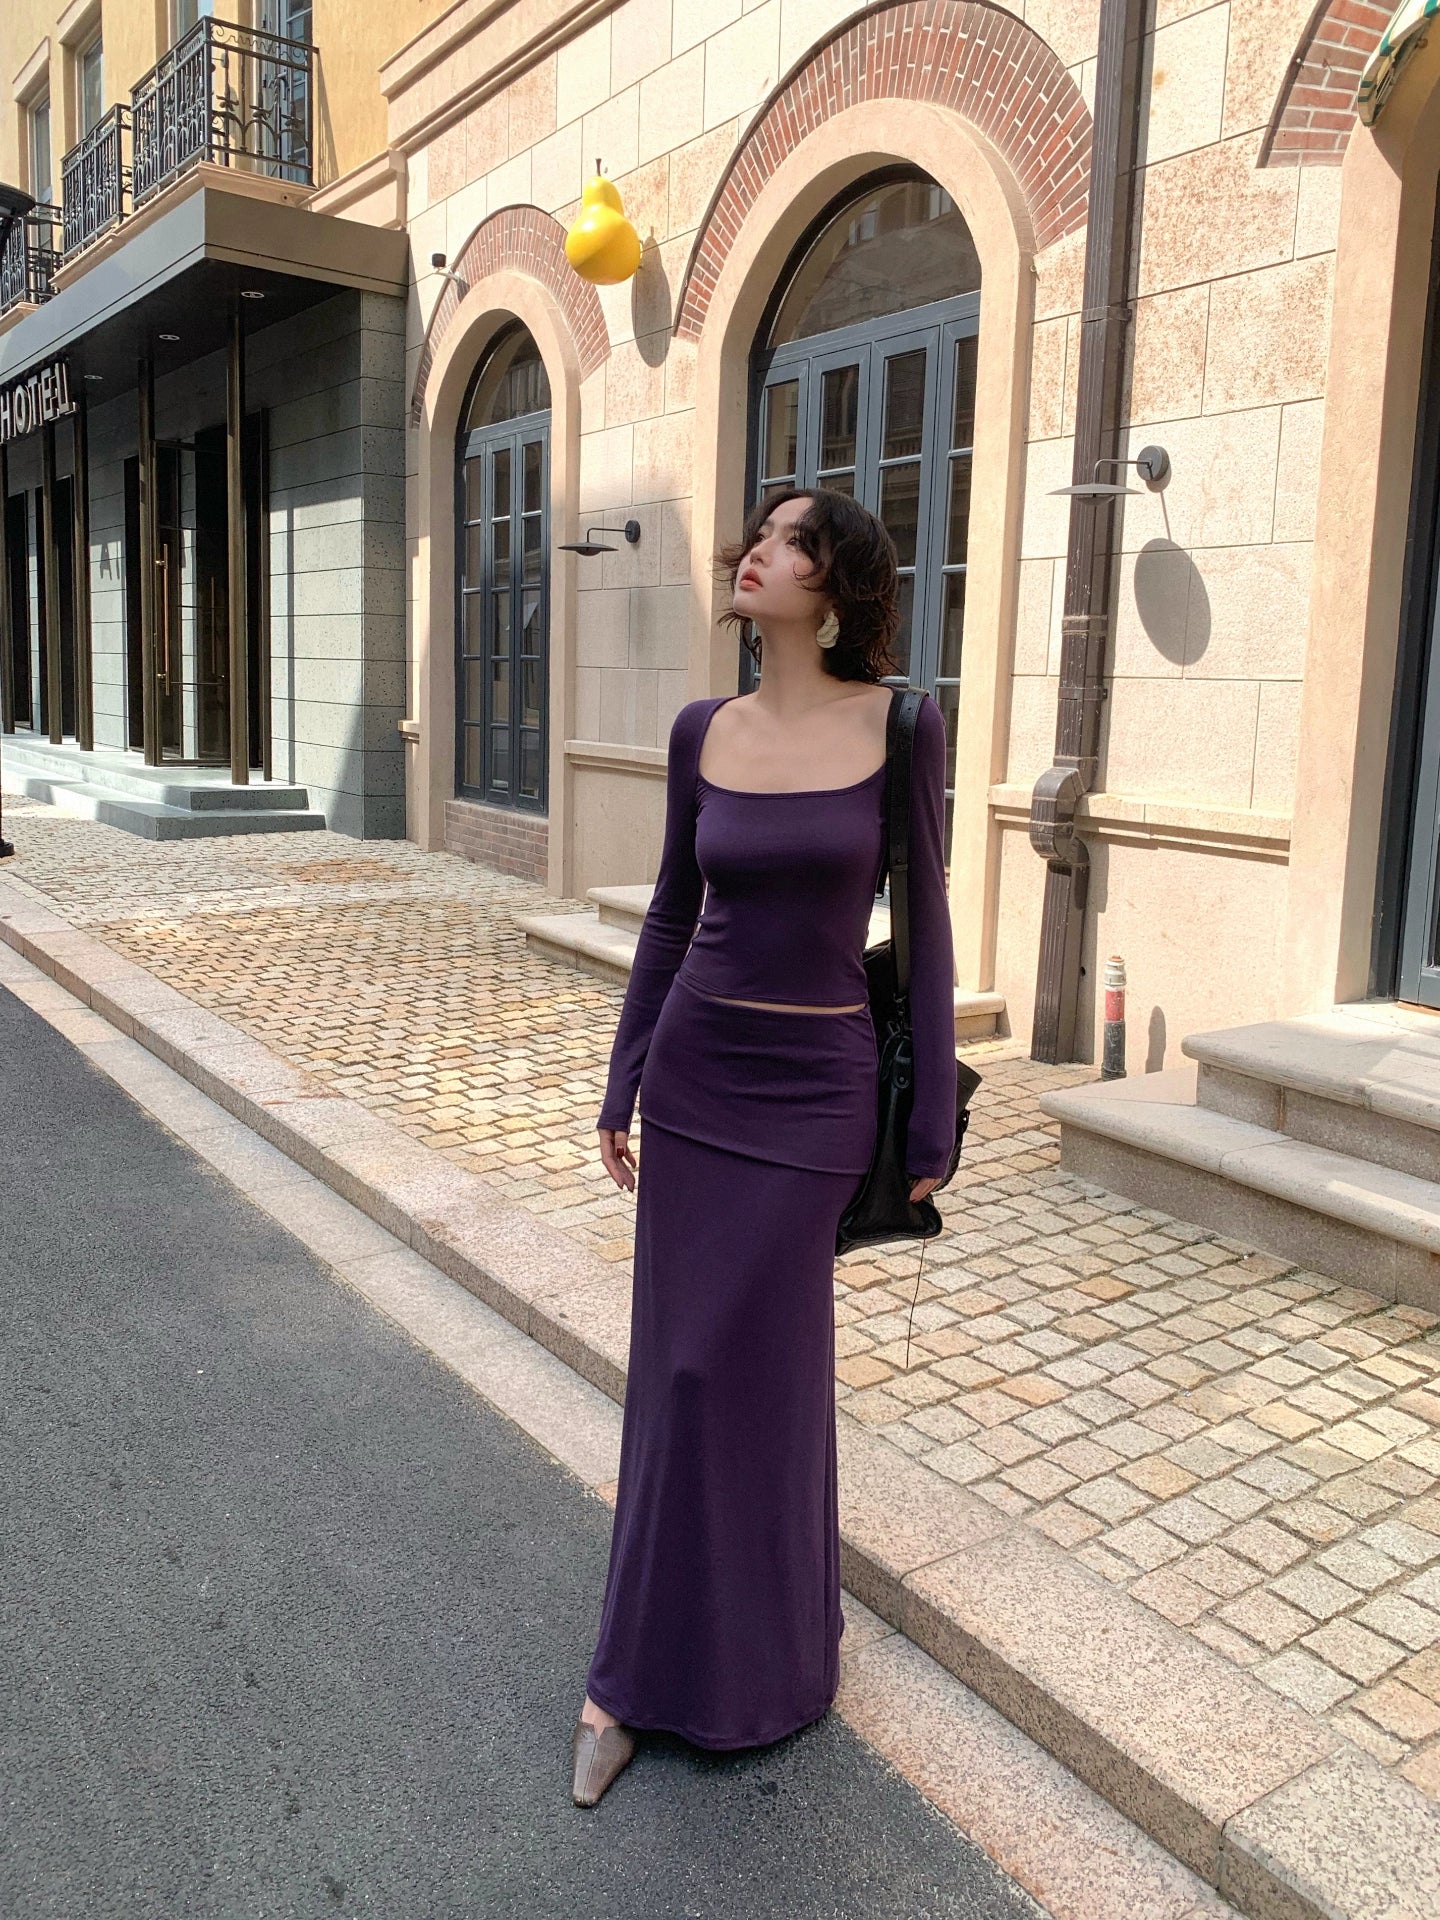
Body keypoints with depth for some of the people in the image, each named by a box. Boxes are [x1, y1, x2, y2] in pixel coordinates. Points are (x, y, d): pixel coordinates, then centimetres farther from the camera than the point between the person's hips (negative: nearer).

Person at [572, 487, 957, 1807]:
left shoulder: (902, 727, -8)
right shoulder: (704, 733, 2)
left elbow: (926, 924, -5)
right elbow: (671, 914, 9)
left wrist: (934, 1121, -4)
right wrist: (621, 1087, 9)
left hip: (819, 1085, -3)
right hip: (696, 1069, 3)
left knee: (758, 1364, 7)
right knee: (684, 1362, 9)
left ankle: (757, 1651, 33)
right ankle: (647, 1671, 27)